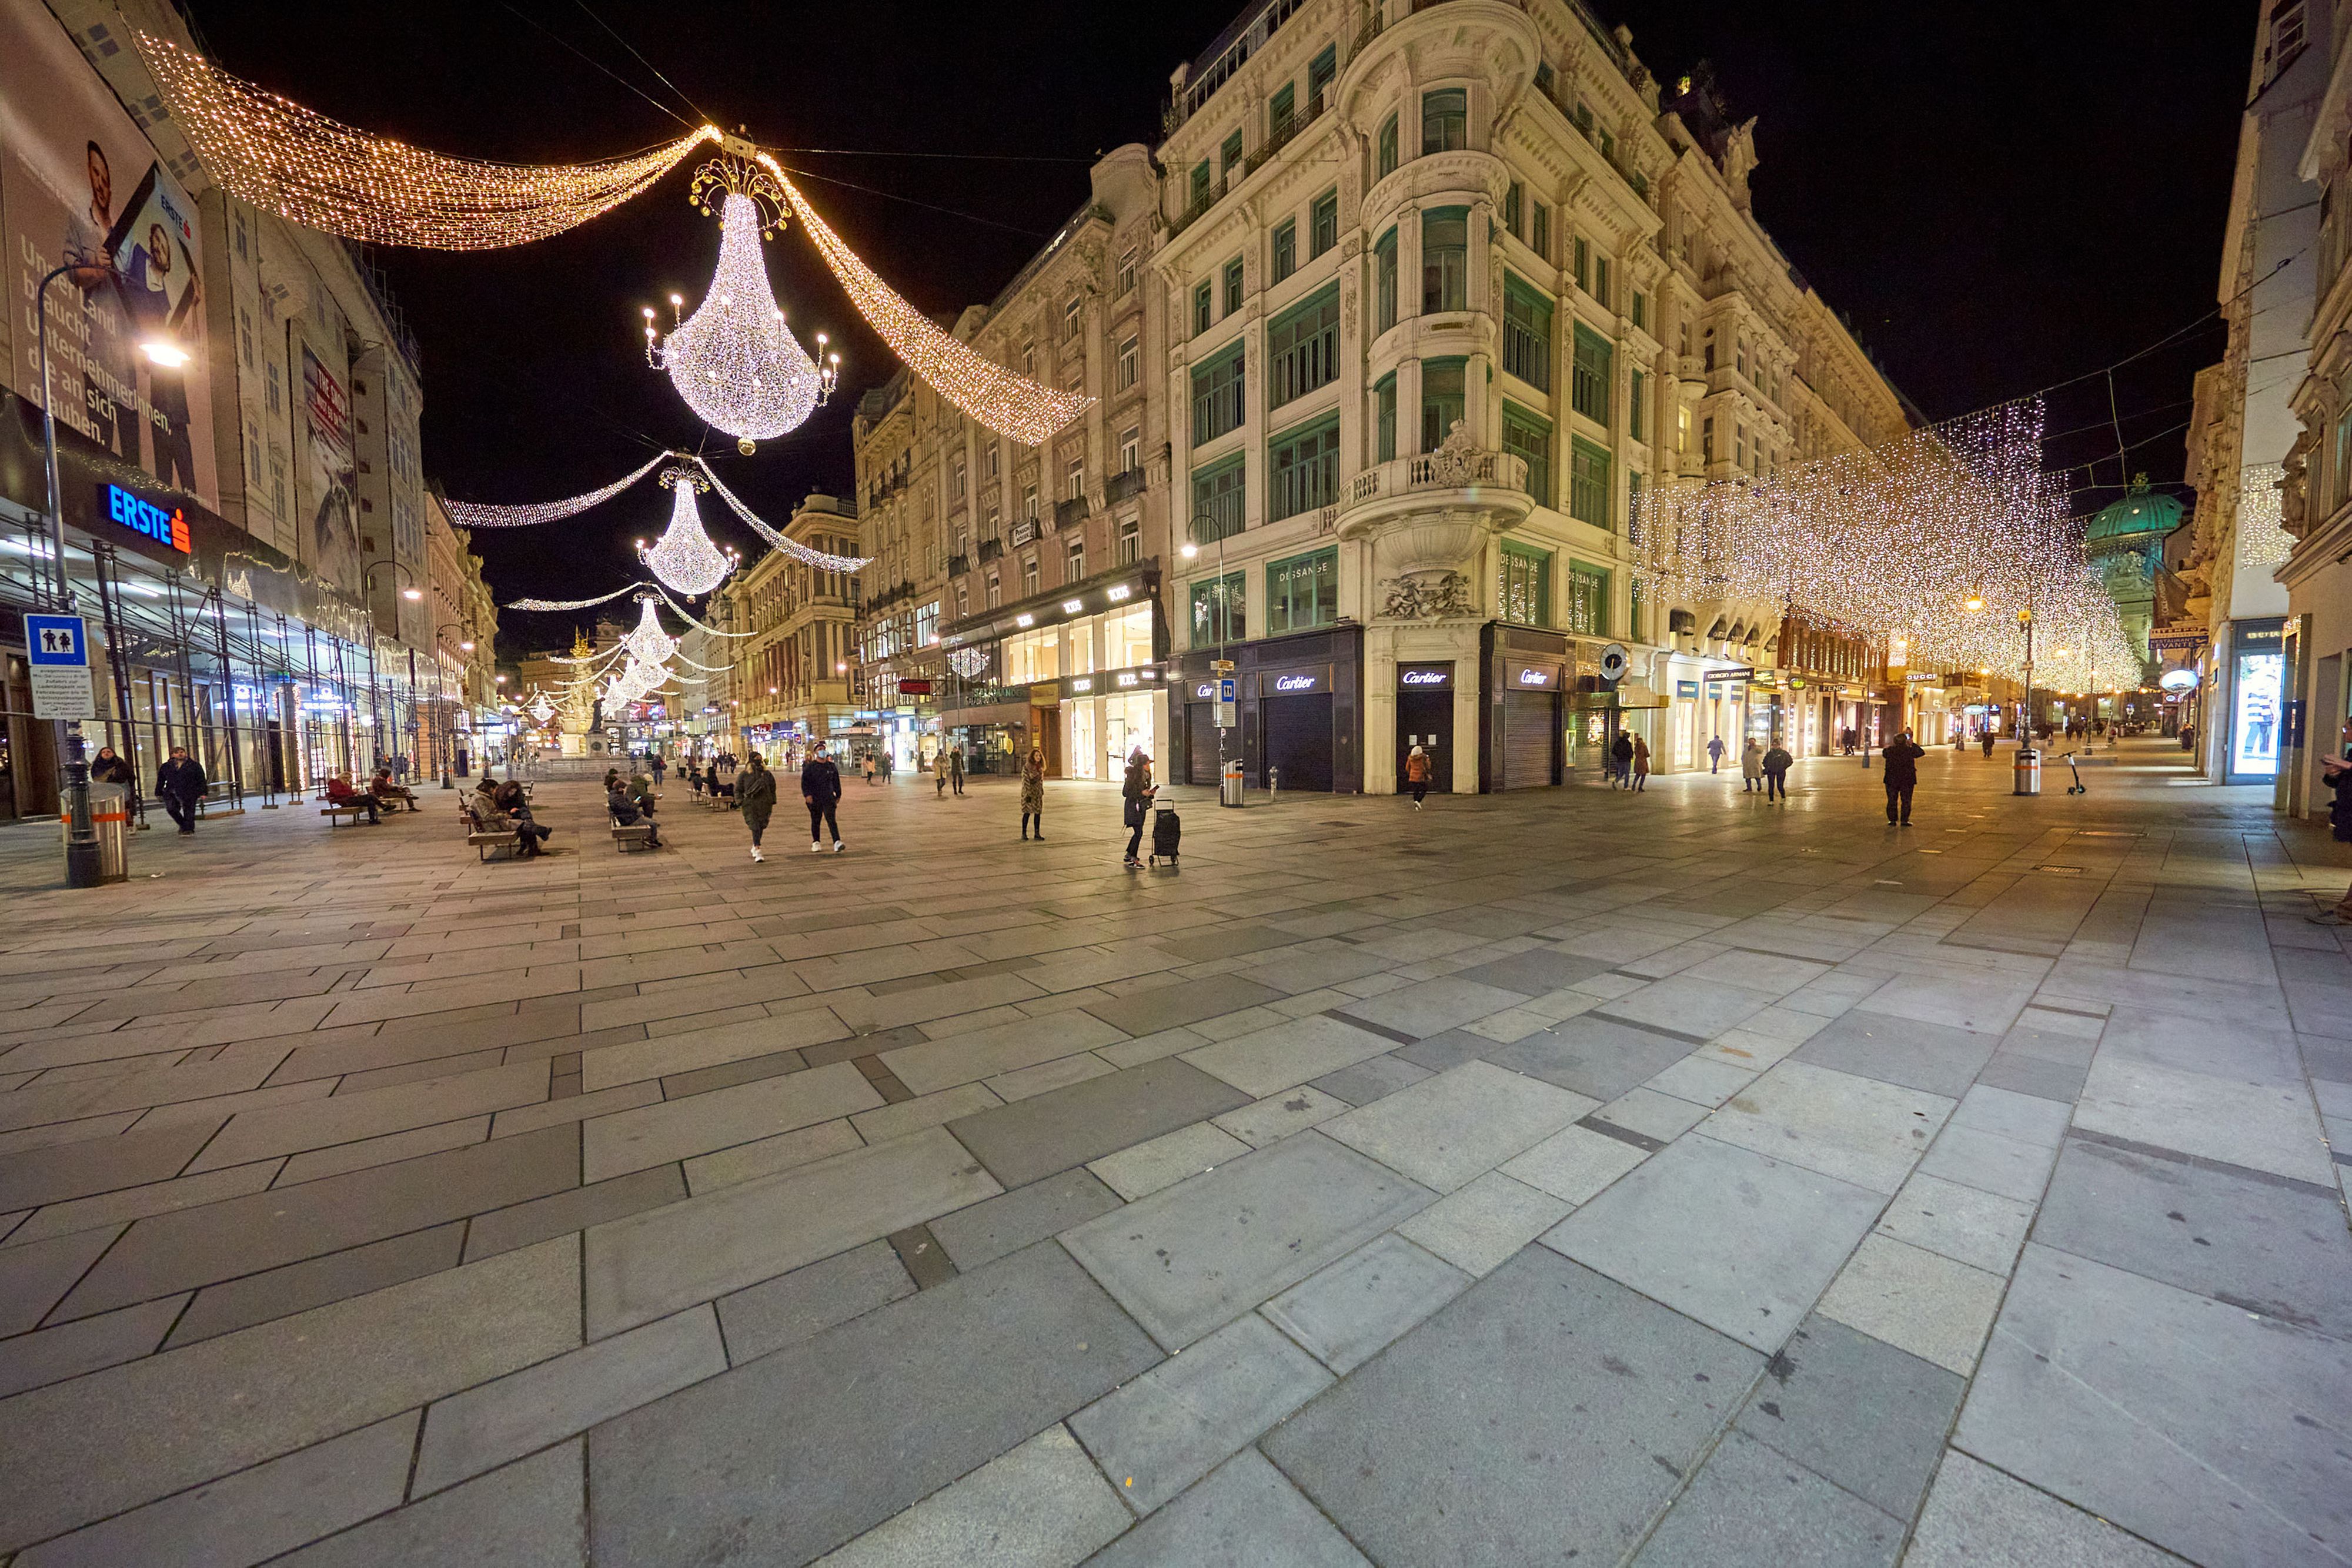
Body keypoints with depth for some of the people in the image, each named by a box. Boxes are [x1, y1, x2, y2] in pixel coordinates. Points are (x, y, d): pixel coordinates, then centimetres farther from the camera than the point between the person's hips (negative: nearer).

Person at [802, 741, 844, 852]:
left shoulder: (831, 766, 8)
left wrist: (838, 795, 16)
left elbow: (836, 782, 16)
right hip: (815, 799, 0)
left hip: (829, 798, 0)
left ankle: (837, 843, -20)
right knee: (816, 821, 10)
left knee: (831, 820, -11)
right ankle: (816, 843, 25)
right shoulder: (810, 767, 0)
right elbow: (804, 782, -3)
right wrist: (807, 795, -15)